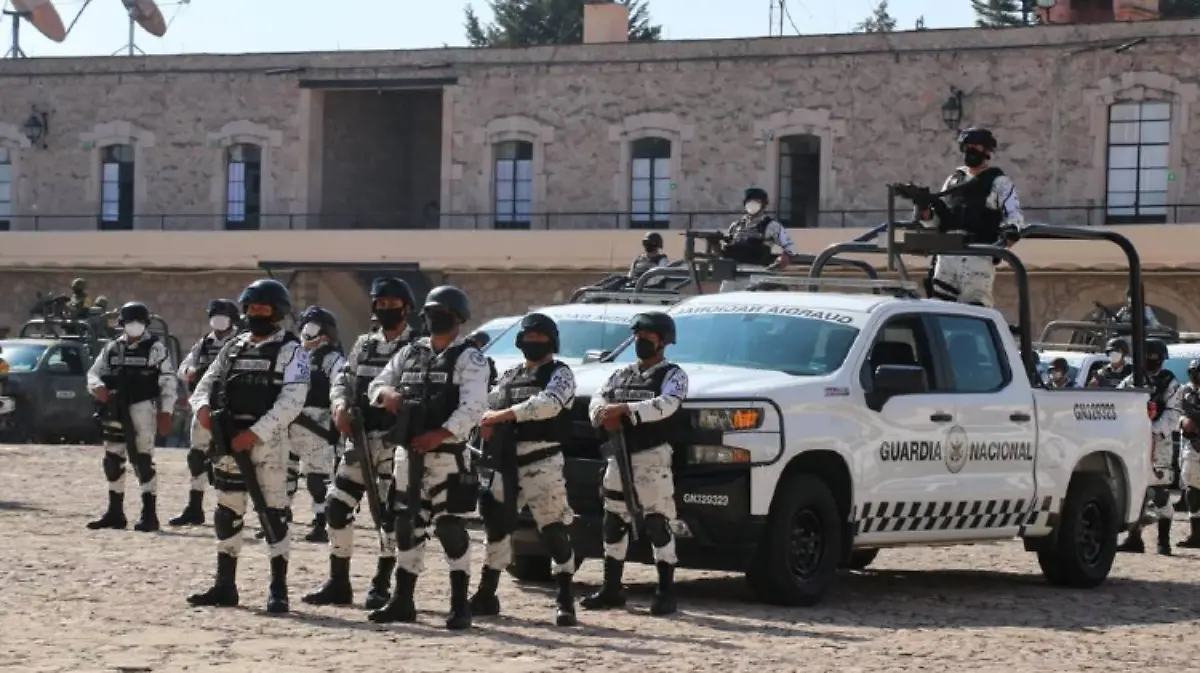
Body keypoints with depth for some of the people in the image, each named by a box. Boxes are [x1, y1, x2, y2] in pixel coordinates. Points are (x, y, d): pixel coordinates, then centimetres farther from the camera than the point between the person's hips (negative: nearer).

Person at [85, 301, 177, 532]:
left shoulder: (156, 349, -1)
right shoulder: (112, 348, 13)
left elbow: (168, 383, -4)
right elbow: (94, 372, 12)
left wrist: (165, 412, -10)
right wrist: (97, 387, -11)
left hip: (142, 410, -6)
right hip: (115, 411, 6)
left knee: (142, 460, -10)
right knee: (113, 461, 10)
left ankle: (149, 513, -7)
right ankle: (115, 512, 20)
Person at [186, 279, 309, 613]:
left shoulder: (291, 351, -3)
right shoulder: (233, 347, 17)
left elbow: (291, 401, -13)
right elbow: (208, 382, 14)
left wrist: (255, 433, -20)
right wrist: (203, 406, -10)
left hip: (268, 440, -6)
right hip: (228, 438, 6)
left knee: (273, 512, -7)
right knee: (227, 513, 10)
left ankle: (278, 589, -3)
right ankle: (224, 586, 18)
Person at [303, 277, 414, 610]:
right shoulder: (364, 344, 16)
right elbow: (343, 380, 15)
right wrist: (341, 405, -5)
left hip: (396, 441, -6)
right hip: (360, 437, 6)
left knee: (390, 513, -4)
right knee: (337, 505, 3)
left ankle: (381, 586, 6)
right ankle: (338, 583, 12)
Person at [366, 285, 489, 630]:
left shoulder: (469, 359, -5)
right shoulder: (410, 352, 15)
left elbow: (473, 407, -16)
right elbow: (376, 384, 18)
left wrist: (440, 435, -27)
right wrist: (387, 393, -7)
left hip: (447, 456, -7)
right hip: (407, 452, 7)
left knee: (451, 528, -7)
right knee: (407, 527, 11)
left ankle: (460, 605, -3)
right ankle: (402, 601, 19)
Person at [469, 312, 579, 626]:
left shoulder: (559, 374, 0)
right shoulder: (510, 376, 20)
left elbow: (549, 403, -19)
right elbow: (487, 404, 16)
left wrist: (504, 415, -21)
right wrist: (487, 419, -9)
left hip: (543, 462, -7)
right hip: (507, 461, 7)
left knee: (554, 529, -9)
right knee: (496, 524, 10)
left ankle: (565, 599, -6)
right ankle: (487, 595, 19)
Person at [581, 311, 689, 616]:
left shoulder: (672, 375, -2)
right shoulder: (622, 375, 19)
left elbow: (667, 405, -21)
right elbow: (597, 400, 9)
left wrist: (623, 409, -27)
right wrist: (605, 415, -15)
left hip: (652, 457, -7)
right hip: (619, 456, 7)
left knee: (658, 524, -9)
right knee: (614, 524, 10)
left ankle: (666, 592, -6)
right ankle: (611, 589, 18)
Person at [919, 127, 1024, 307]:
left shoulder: (999, 182, 5)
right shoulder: (953, 180, 23)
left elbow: (1014, 214, -6)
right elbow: (937, 221, 23)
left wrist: (1011, 230, -29)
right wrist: (926, 213, 0)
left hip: (979, 254, -6)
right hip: (947, 254, 6)